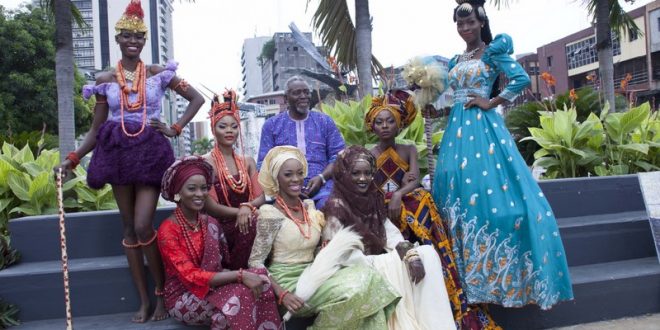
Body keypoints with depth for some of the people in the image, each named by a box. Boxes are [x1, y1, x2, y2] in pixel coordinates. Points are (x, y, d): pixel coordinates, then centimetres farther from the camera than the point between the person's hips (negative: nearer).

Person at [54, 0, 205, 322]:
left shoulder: (158, 73, 3)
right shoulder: (105, 79, 7)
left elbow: (197, 98, 8)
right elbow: (96, 130, 8)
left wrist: (175, 128, -1)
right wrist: (73, 158, -4)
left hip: (150, 151, -2)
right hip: (118, 153, 3)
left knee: (143, 226, -12)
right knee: (129, 227, 5)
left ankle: (162, 293, 9)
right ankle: (144, 300, 15)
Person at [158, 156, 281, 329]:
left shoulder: (210, 223, 6)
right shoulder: (168, 229, -15)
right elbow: (191, 276, -23)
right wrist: (240, 275, -29)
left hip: (212, 287, 6)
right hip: (183, 297, -6)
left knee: (258, 277, -21)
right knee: (239, 293, -32)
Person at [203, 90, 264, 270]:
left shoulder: (248, 161, 15)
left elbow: (260, 197, 5)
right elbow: (211, 206, -10)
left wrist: (247, 207, -18)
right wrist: (240, 211, -23)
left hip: (245, 221, 4)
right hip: (222, 226, -4)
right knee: (251, 226, -33)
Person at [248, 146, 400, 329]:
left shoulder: (310, 207, 9)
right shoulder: (271, 215, -10)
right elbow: (255, 262, -12)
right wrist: (282, 294, -23)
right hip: (287, 282, -6)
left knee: (364, 278, -20)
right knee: (350, 291, -27)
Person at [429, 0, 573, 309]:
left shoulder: (493, 51, 1)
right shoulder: (455, 61, 20)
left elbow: (521, 78, -12)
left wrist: (491, 102, -11)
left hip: (483, 126, -6)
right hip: (458, 129, 7)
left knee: (489, 191, -10)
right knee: (457, 193, 4)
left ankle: (498, 270, 2)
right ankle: (466, 270, 14)